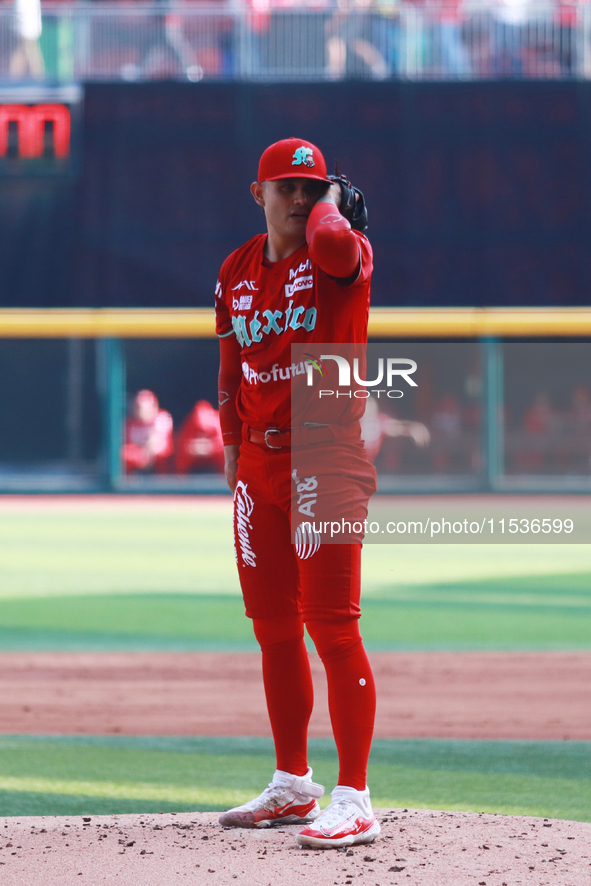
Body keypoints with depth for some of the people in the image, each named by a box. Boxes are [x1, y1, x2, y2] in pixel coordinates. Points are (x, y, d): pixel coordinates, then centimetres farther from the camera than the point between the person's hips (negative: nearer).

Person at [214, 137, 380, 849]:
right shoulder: (238, 271, 12)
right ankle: (292, 784, 25)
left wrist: (331, 202, -13)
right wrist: (233, 445, 14)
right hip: (259, 464, 7)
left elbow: (333, 242, -34)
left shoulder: (339, 256, -7)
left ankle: (354, 802, -12)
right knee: (273, 628, 13)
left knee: (331, 624, -12)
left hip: (326, 458, -7)